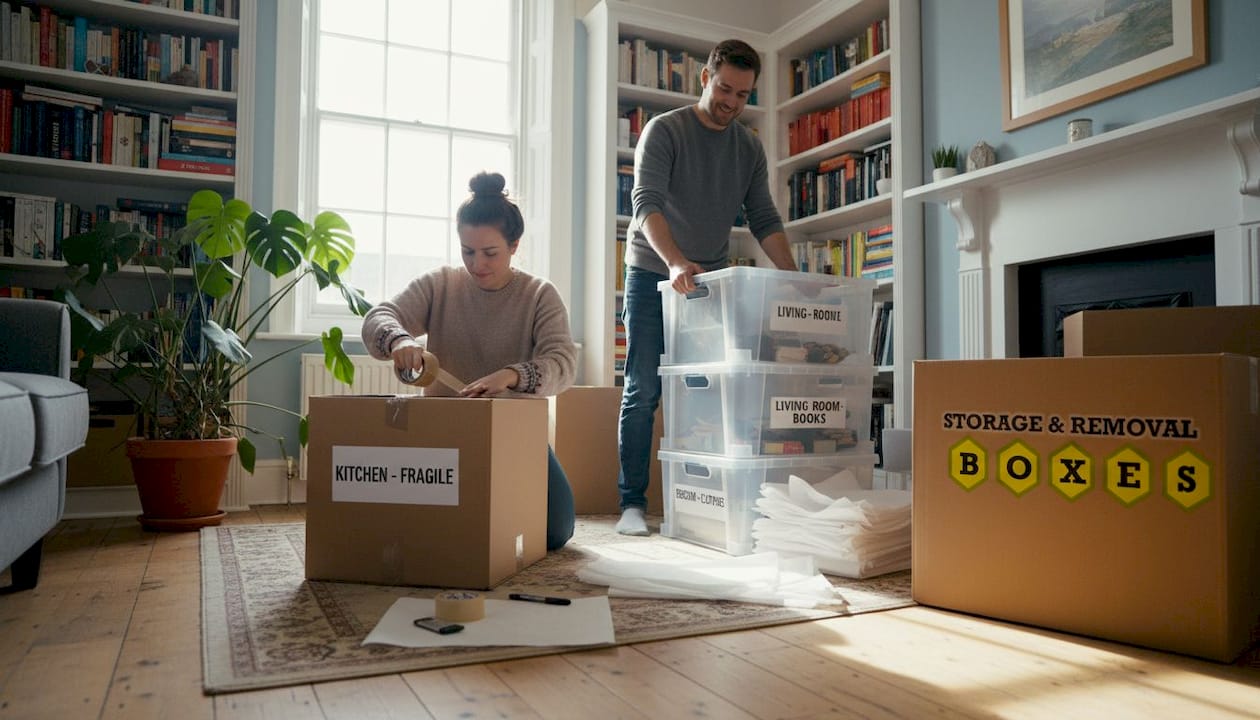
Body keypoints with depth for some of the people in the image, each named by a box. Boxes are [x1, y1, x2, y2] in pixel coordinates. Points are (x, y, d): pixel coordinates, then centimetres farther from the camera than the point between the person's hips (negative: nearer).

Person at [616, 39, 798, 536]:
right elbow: (646, 203, -20)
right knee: (643, 393, -4)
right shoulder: (664, 131, -7)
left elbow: (764, 220, 7)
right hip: (653, 277, -4)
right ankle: (632, 502, 2)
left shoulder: (750, 149, 8)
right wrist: (676, 262, -36)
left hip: (710, 282, 4)